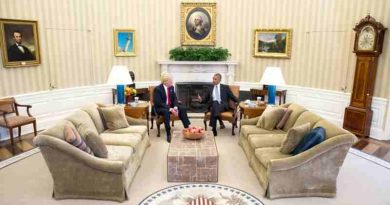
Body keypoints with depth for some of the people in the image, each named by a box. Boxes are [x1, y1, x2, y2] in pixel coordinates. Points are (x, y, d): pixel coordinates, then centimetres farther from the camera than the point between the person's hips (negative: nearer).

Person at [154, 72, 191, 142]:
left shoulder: (171, 87, 3)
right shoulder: (157, 89, -16)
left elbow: (175, 98, 4)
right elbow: (159, 103, -23)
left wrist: (175, 107, -17)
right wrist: (170, 109, -31)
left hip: (171, 106, 6)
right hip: (160, 108, -6)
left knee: (182, 109, -15)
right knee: (166, 112, -38)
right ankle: (168, 134, -35)